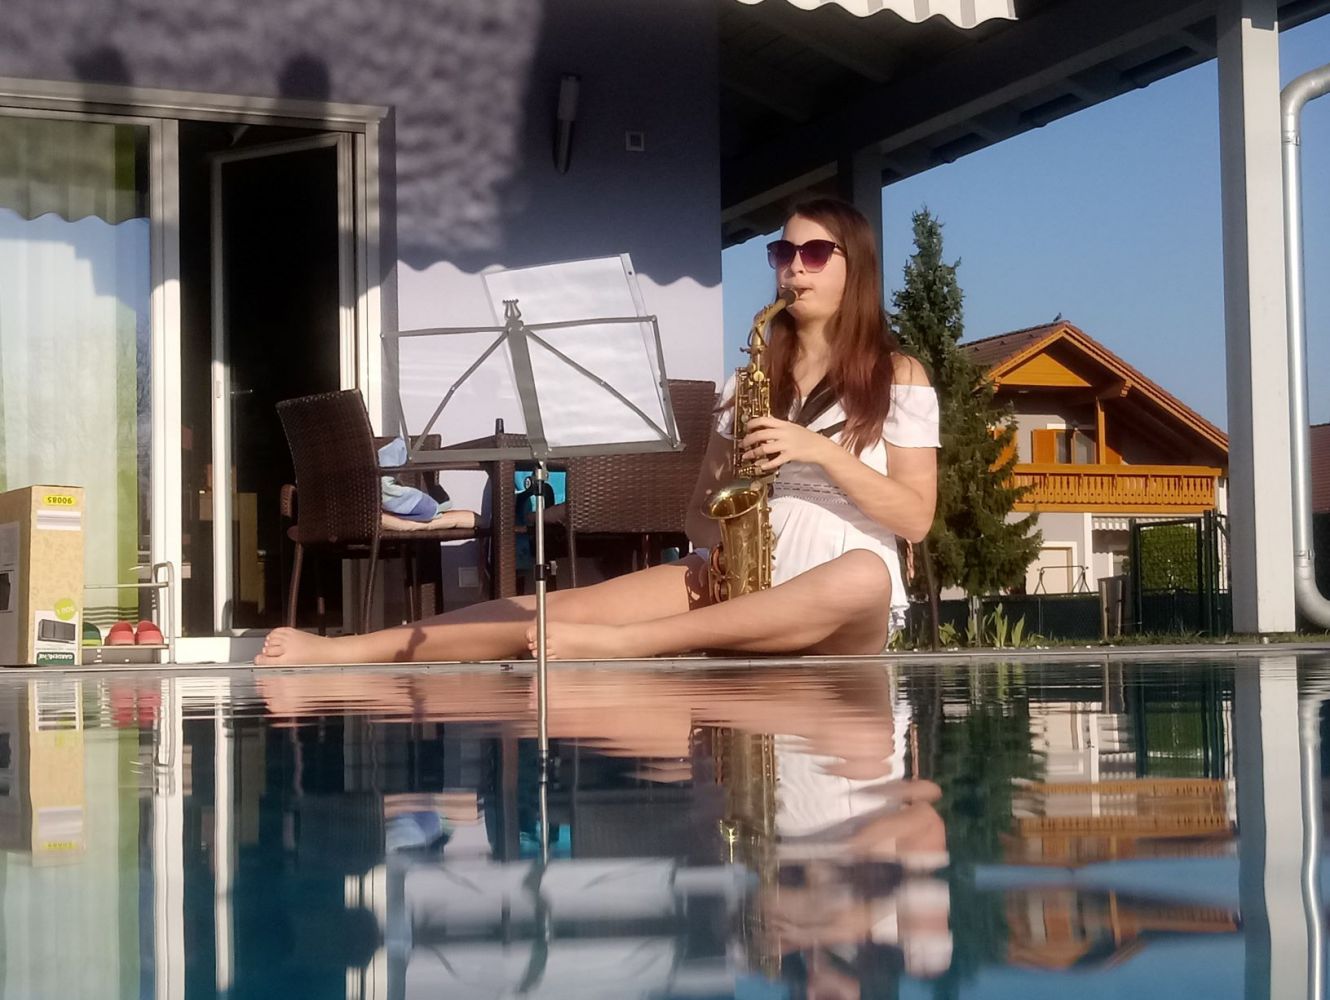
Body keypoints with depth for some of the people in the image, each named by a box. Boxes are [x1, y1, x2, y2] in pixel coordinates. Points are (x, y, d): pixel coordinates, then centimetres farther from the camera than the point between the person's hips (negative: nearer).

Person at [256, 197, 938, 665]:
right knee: (572, 606, -20)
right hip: (741, 586, 4)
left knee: (866, 575, -40)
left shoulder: (898, 376, 3)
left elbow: (916, 518, -3)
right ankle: (344, 652, -31)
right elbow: (705, 503, 15)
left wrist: (818, 450, -16)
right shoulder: (755, 373, 15)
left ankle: (613, 644, -45)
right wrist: (715, 549, -9)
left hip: (843, 611, -3)